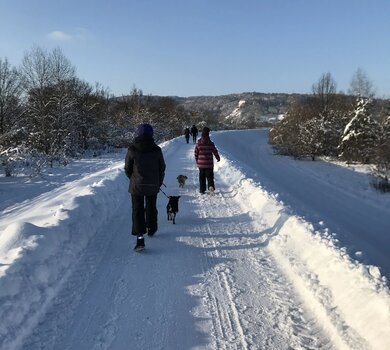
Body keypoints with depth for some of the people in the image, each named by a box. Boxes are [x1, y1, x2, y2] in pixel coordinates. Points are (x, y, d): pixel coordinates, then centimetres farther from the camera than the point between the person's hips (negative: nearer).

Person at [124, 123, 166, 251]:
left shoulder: (132, 149, -10)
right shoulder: (156, 150, -5)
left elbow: (127, 169, -2)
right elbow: (162, 168, 3)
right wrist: (159, 183, 18)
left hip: (137, 186, -2)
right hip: (153, 186, 2)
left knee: (137, 209, 1)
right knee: (151, 208, 20)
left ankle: (140, 237, -11)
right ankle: (151, 229, 37)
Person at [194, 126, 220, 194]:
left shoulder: (198, 143, -4)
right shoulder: (211, 143, -8)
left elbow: (196, 153, 3)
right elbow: (215, 151, 1)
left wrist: (197, 161, 18)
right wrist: (218, 158, 19)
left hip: (201, 164, 2)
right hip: (209, 164, -1)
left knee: (202, 178, 11)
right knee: (210, 177, 6)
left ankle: (202, 190, 14)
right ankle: (211, 187, -13)